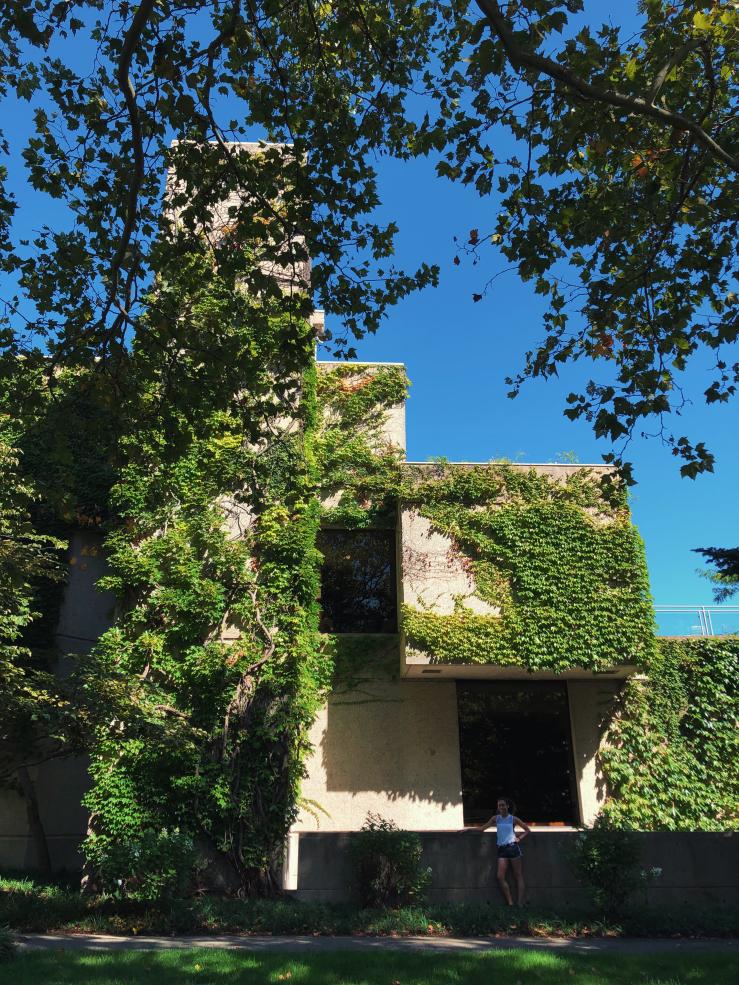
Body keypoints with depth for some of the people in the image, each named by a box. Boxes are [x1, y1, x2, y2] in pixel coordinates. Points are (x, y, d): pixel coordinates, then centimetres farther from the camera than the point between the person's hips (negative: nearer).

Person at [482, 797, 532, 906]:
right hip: (502, 849, 3)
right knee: (500, 877, -8)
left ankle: (520, 903, -1)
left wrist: (519, 838, -3)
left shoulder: (513, 819, 3)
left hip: (513, 847, -3)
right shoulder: (495, 818, 9)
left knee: (518, 876, -1)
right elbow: (482, 828, 8)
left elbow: (528, 830, 10)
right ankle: (510, 903, -2)